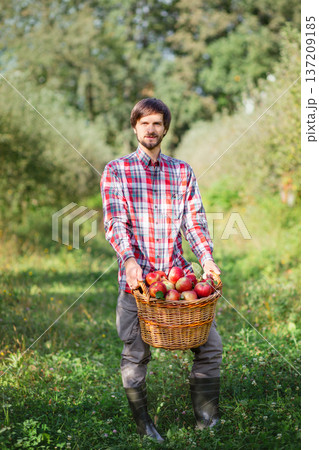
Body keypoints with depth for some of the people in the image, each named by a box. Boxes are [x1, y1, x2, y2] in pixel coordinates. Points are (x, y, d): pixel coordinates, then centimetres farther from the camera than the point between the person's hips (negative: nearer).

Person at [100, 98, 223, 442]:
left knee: (210, 345, 1)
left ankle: (207, 422, 15)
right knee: (135, 355, 2)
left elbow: (194, 220, 6)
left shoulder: (183, 172, 13)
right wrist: (129, 259, -24)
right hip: (136, 273, -3)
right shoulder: (116, 171, 4)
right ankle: (143, 424, 20)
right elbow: (115, 222, -7)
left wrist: (207, 259, -11)